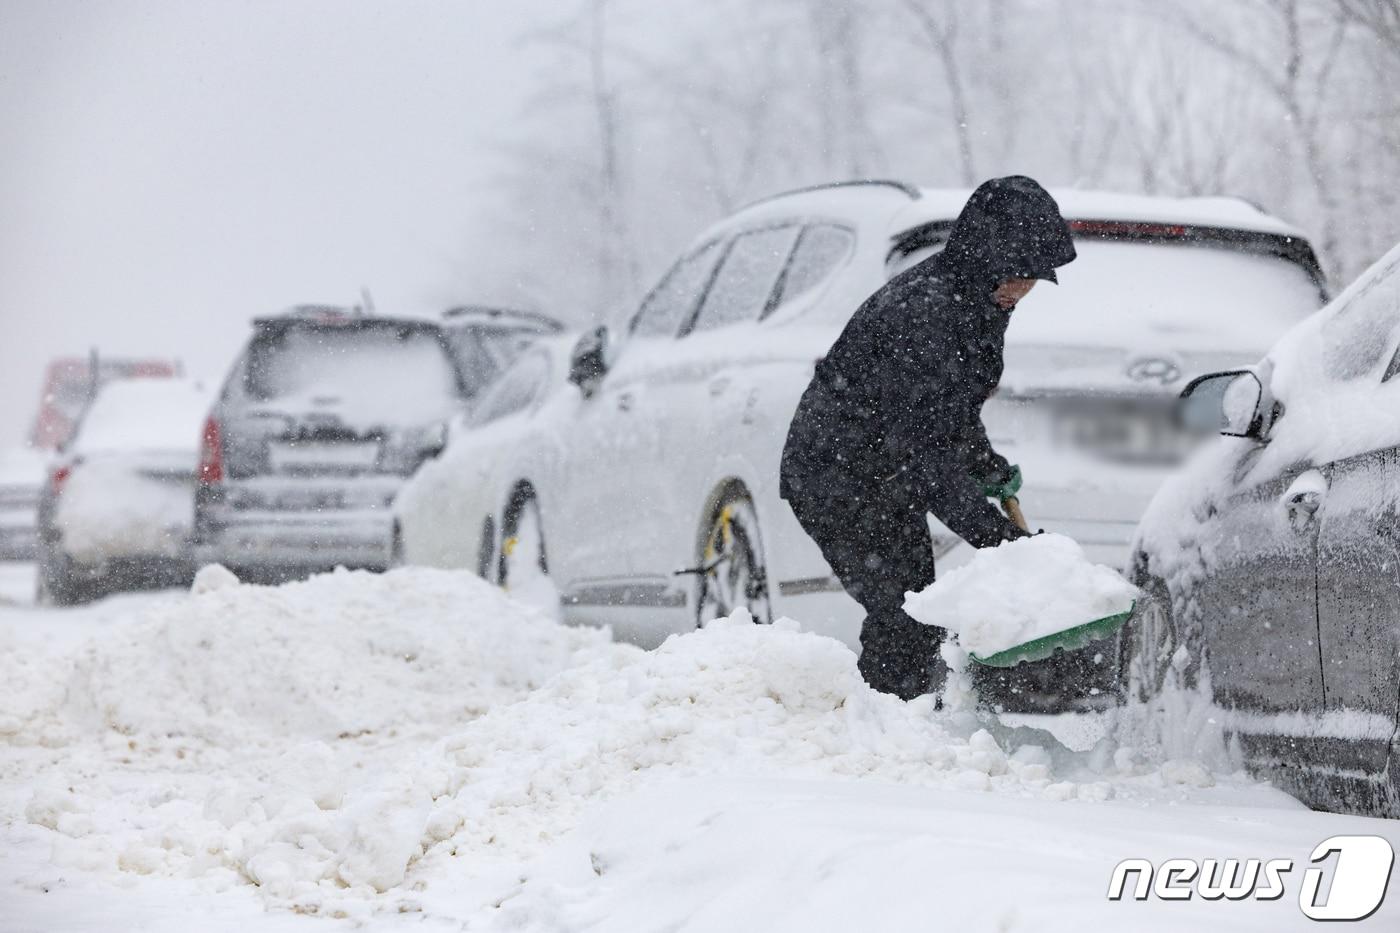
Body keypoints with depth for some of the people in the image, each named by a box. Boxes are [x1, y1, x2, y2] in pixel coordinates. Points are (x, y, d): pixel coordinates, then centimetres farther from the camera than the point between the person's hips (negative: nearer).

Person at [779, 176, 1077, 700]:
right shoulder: (923, 313, -30)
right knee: (901, 618, -13)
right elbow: (923, 451, -32)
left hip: (887, 480, 10)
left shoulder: (979, 300, 2)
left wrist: (987, 465, 9)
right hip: (841, 483, -10)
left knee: (918, 619, 11)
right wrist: (998, 537, -34)